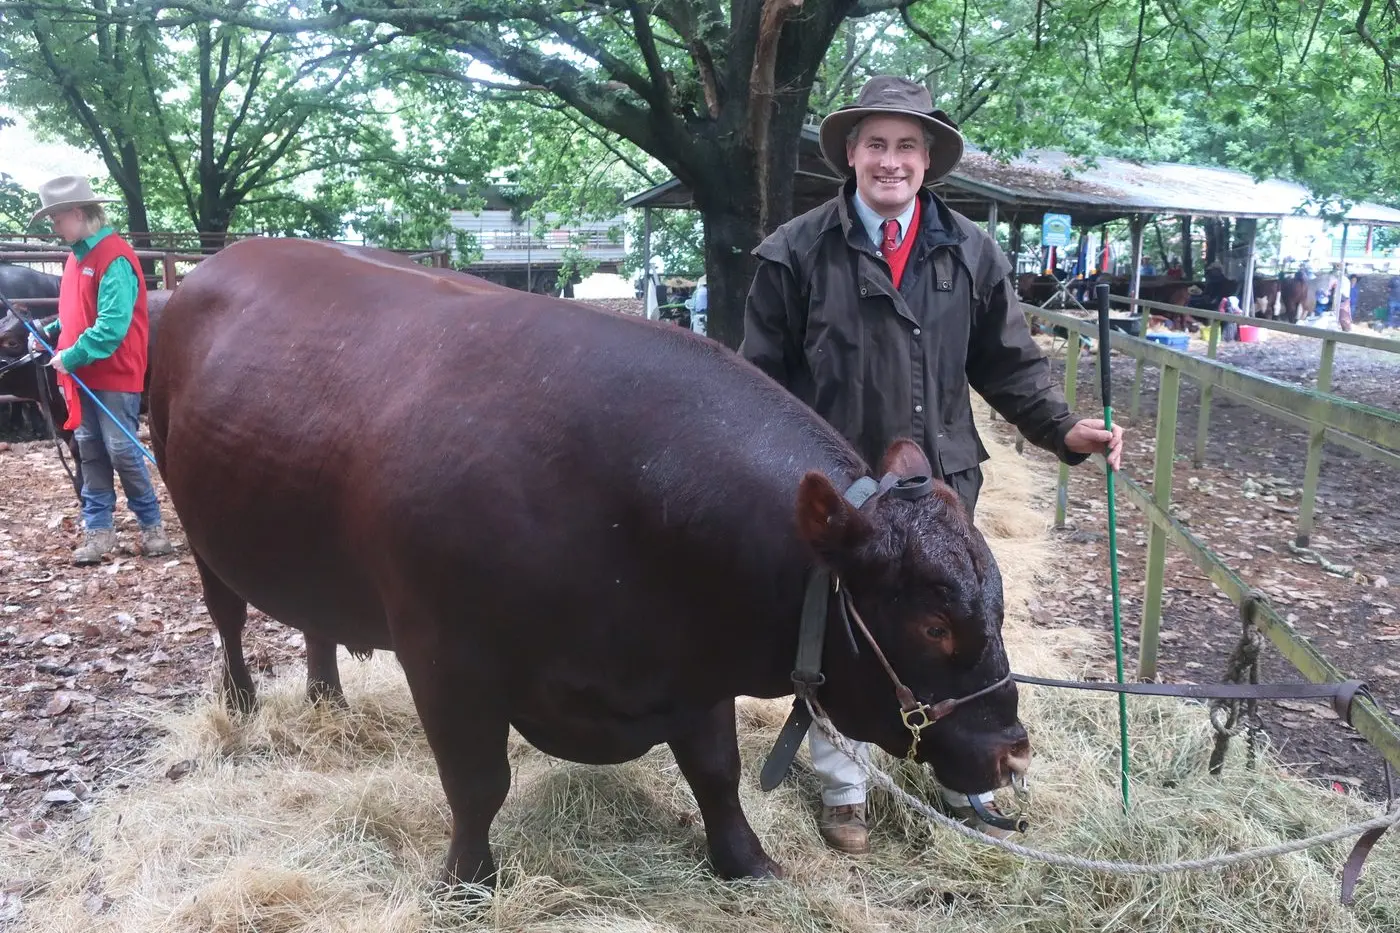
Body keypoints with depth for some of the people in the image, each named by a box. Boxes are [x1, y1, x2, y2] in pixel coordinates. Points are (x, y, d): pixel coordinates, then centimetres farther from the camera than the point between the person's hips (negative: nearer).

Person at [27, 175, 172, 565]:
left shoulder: (114, 258, -16)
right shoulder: (78, 256, 12)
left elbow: (112, 326, -23)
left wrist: (72, 356, -21)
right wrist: (51, 333, 8)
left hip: (113, 376, -9)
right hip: (80, 375, 9)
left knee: (122, 451, -3)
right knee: (90, 451, 9)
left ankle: (152, 524, 11)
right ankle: (99, 530, 15)